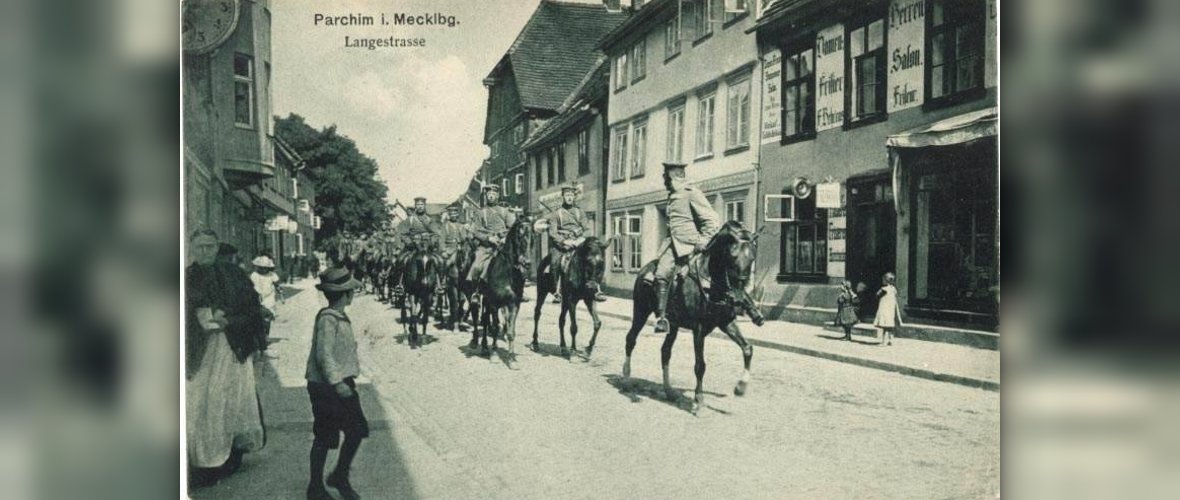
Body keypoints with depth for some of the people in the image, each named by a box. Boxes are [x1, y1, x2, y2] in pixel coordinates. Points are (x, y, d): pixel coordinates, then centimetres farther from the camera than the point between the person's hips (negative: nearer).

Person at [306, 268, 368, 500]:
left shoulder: (340, 317, 8)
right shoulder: (327, 319, -20)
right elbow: (323, 355, -24)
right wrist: (337, 382, -24)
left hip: (342, 384, 9)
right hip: (326, 387, -9)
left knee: (357, 430, 10)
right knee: (324, 438, 3)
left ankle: (340, 477, 26)